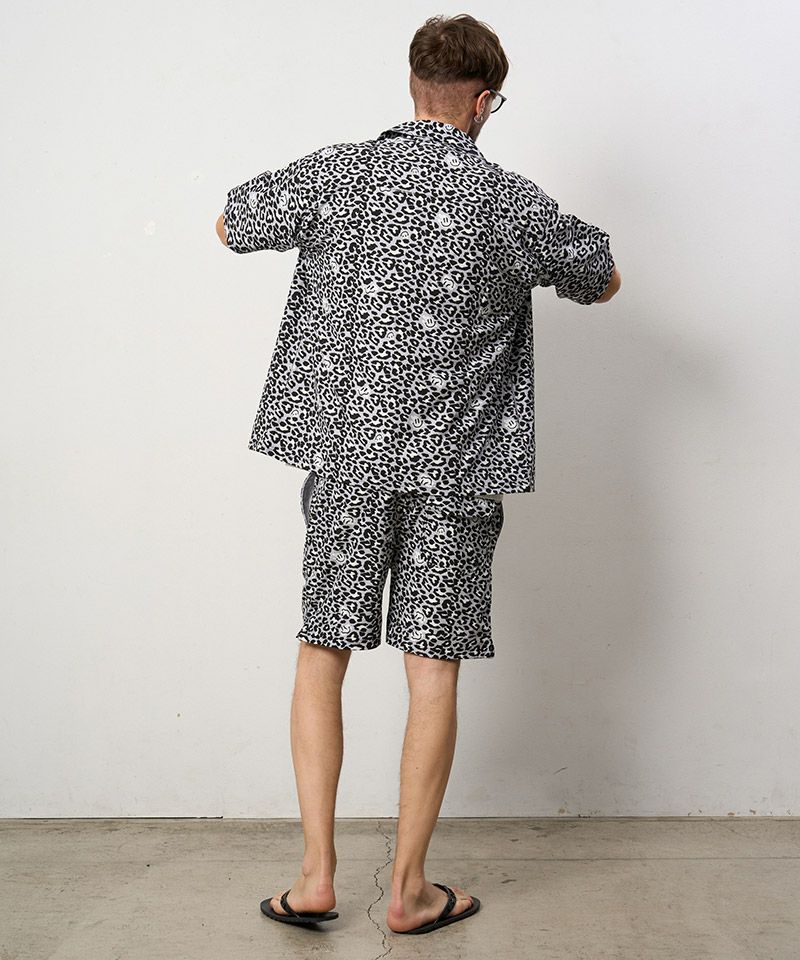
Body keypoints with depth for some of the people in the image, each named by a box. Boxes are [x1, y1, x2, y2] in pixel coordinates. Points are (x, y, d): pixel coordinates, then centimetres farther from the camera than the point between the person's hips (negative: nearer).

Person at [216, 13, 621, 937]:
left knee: (322, 651, 13)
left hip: (346, 452, 2)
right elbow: (604, 283, 11)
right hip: (453, 464, -1)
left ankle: (317, 874, 16)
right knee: (432, 670, 6)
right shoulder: (509, 200, -5)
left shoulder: (336, 173, -2)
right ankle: (409, 889, 17)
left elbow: (230, 225, 15)